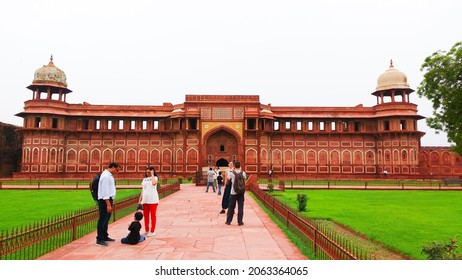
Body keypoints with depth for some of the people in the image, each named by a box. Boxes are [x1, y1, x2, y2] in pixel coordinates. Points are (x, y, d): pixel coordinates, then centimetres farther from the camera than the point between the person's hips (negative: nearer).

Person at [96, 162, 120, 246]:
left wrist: (111, 202, 15)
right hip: (105, 200, -10)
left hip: (108, 199, 10)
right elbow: (105, 191, -22)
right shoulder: (106, 176, -18)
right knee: (103, 219, -4)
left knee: (106, 219, 17)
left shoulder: (109, 175, 12)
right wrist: (108, 204, -22)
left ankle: (104, 236, 27)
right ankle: (99, 239, 2)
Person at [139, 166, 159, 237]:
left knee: (153, 215, 1)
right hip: (145, 200, 6)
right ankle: (147, 231, 20)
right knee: (146, 215, 11)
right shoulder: (144, 179, 15)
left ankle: (152, 231, 7)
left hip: (152, 200, -6)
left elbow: (154, 183, -27)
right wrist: (140, 199, 12)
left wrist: (152, 175, -14)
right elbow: (143, 190, 16)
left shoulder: (155, 178, -2)